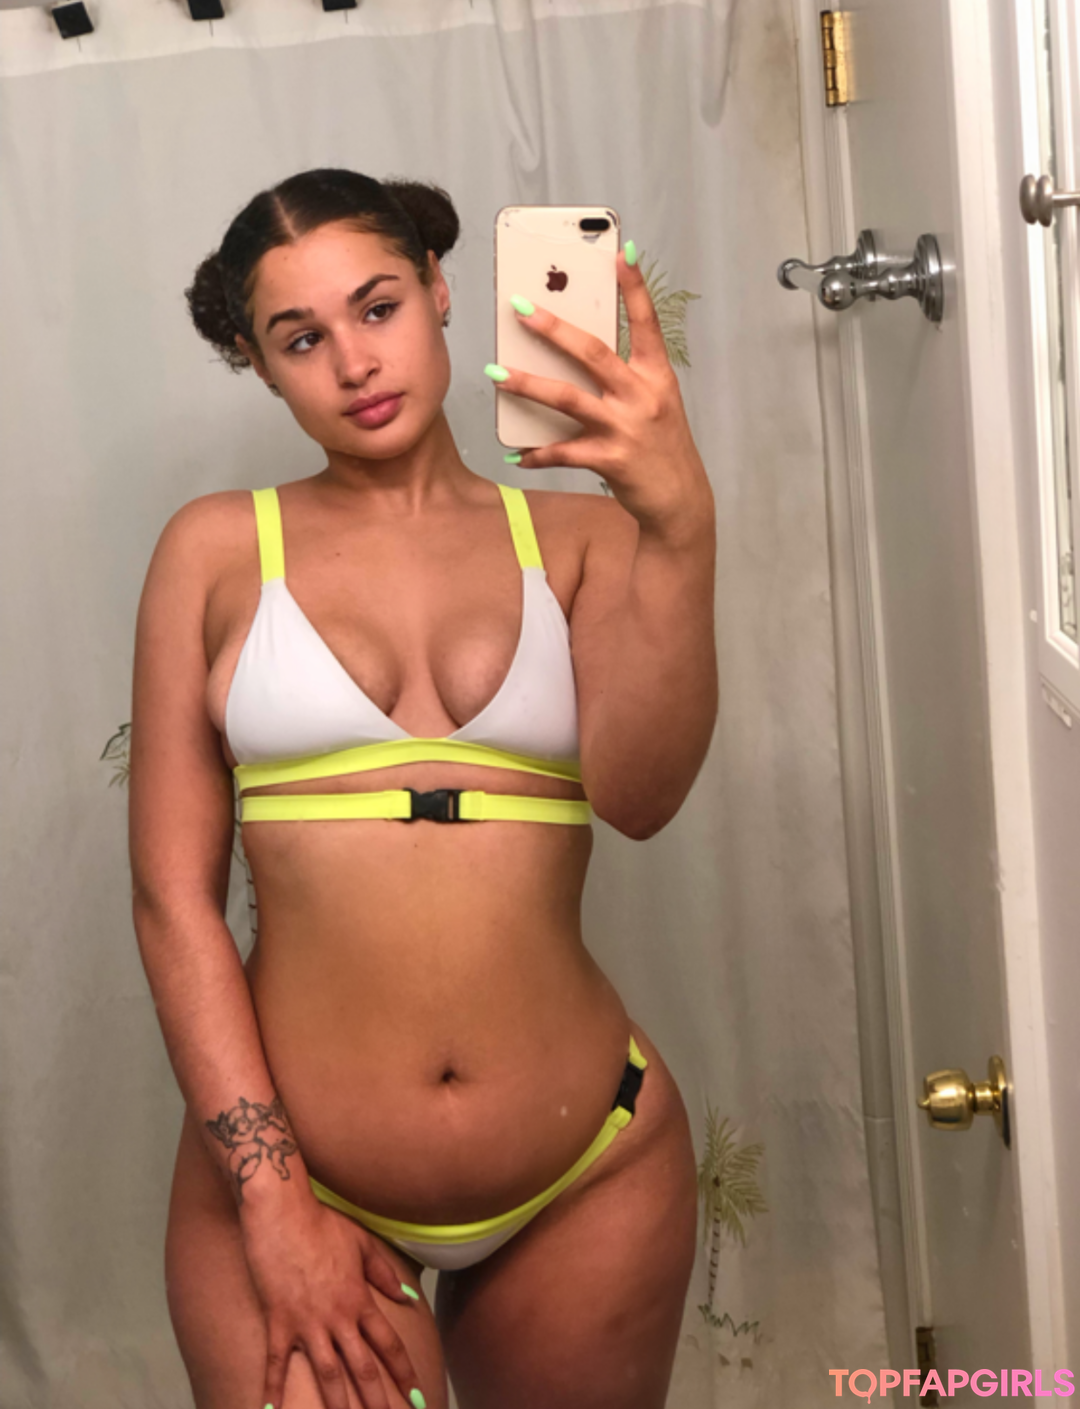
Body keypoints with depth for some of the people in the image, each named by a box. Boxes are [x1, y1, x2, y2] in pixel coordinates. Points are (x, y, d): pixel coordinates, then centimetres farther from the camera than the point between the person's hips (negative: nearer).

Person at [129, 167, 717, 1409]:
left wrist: (680, 525, -28)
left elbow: (638, 794, -14)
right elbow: (173, 895, -3)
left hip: (589, 1179, 2)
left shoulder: (576, 539, 3)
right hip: (291, 1163, -1)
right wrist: (273, 1203, -8)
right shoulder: (218, 551, 1)